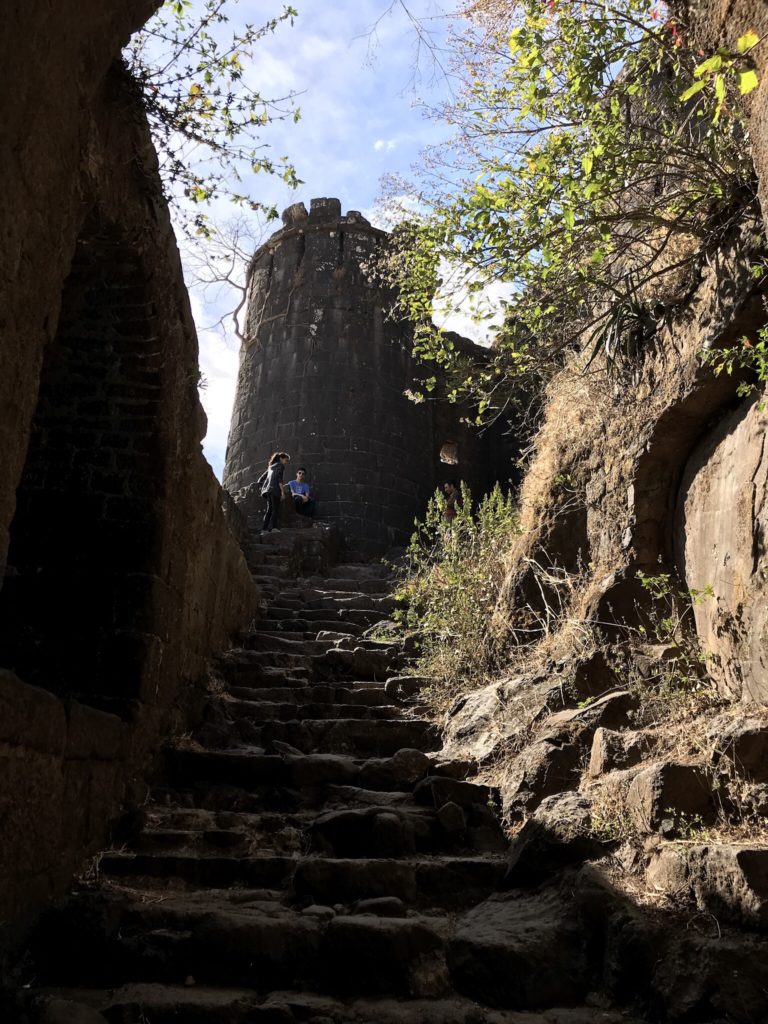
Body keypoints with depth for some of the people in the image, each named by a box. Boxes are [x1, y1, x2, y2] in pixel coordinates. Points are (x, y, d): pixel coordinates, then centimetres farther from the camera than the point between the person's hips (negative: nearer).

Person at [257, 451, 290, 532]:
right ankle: (273, 527, -25)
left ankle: (265, 528, -3)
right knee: (275, 509, -12)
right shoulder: (280, 466, 5)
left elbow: (260, 480, 28)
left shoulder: (270, 467, 28)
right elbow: (279, 478, -11)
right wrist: (283, 491, -16)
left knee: (269, 509, 5)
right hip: (275, 490, -7)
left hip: (267, 490, 7)